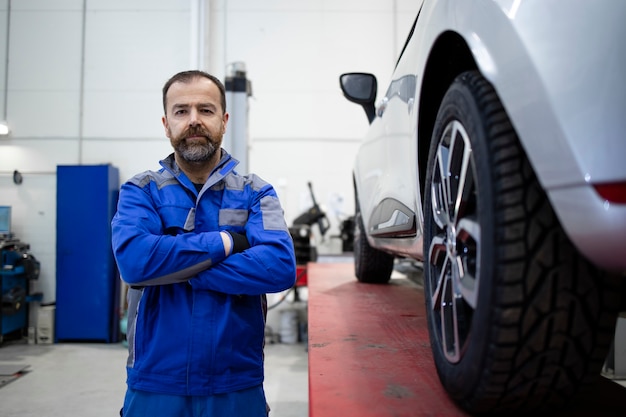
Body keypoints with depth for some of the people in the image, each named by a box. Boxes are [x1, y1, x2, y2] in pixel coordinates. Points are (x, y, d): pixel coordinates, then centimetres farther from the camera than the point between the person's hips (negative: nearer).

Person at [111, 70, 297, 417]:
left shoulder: (256, 193, 0)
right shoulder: (141, 191, 0)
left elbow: (280, 267, -17)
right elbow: (133, 259, -19)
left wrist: (172, 265, -17)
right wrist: (227, 242, -15)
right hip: (154, 386, 0)